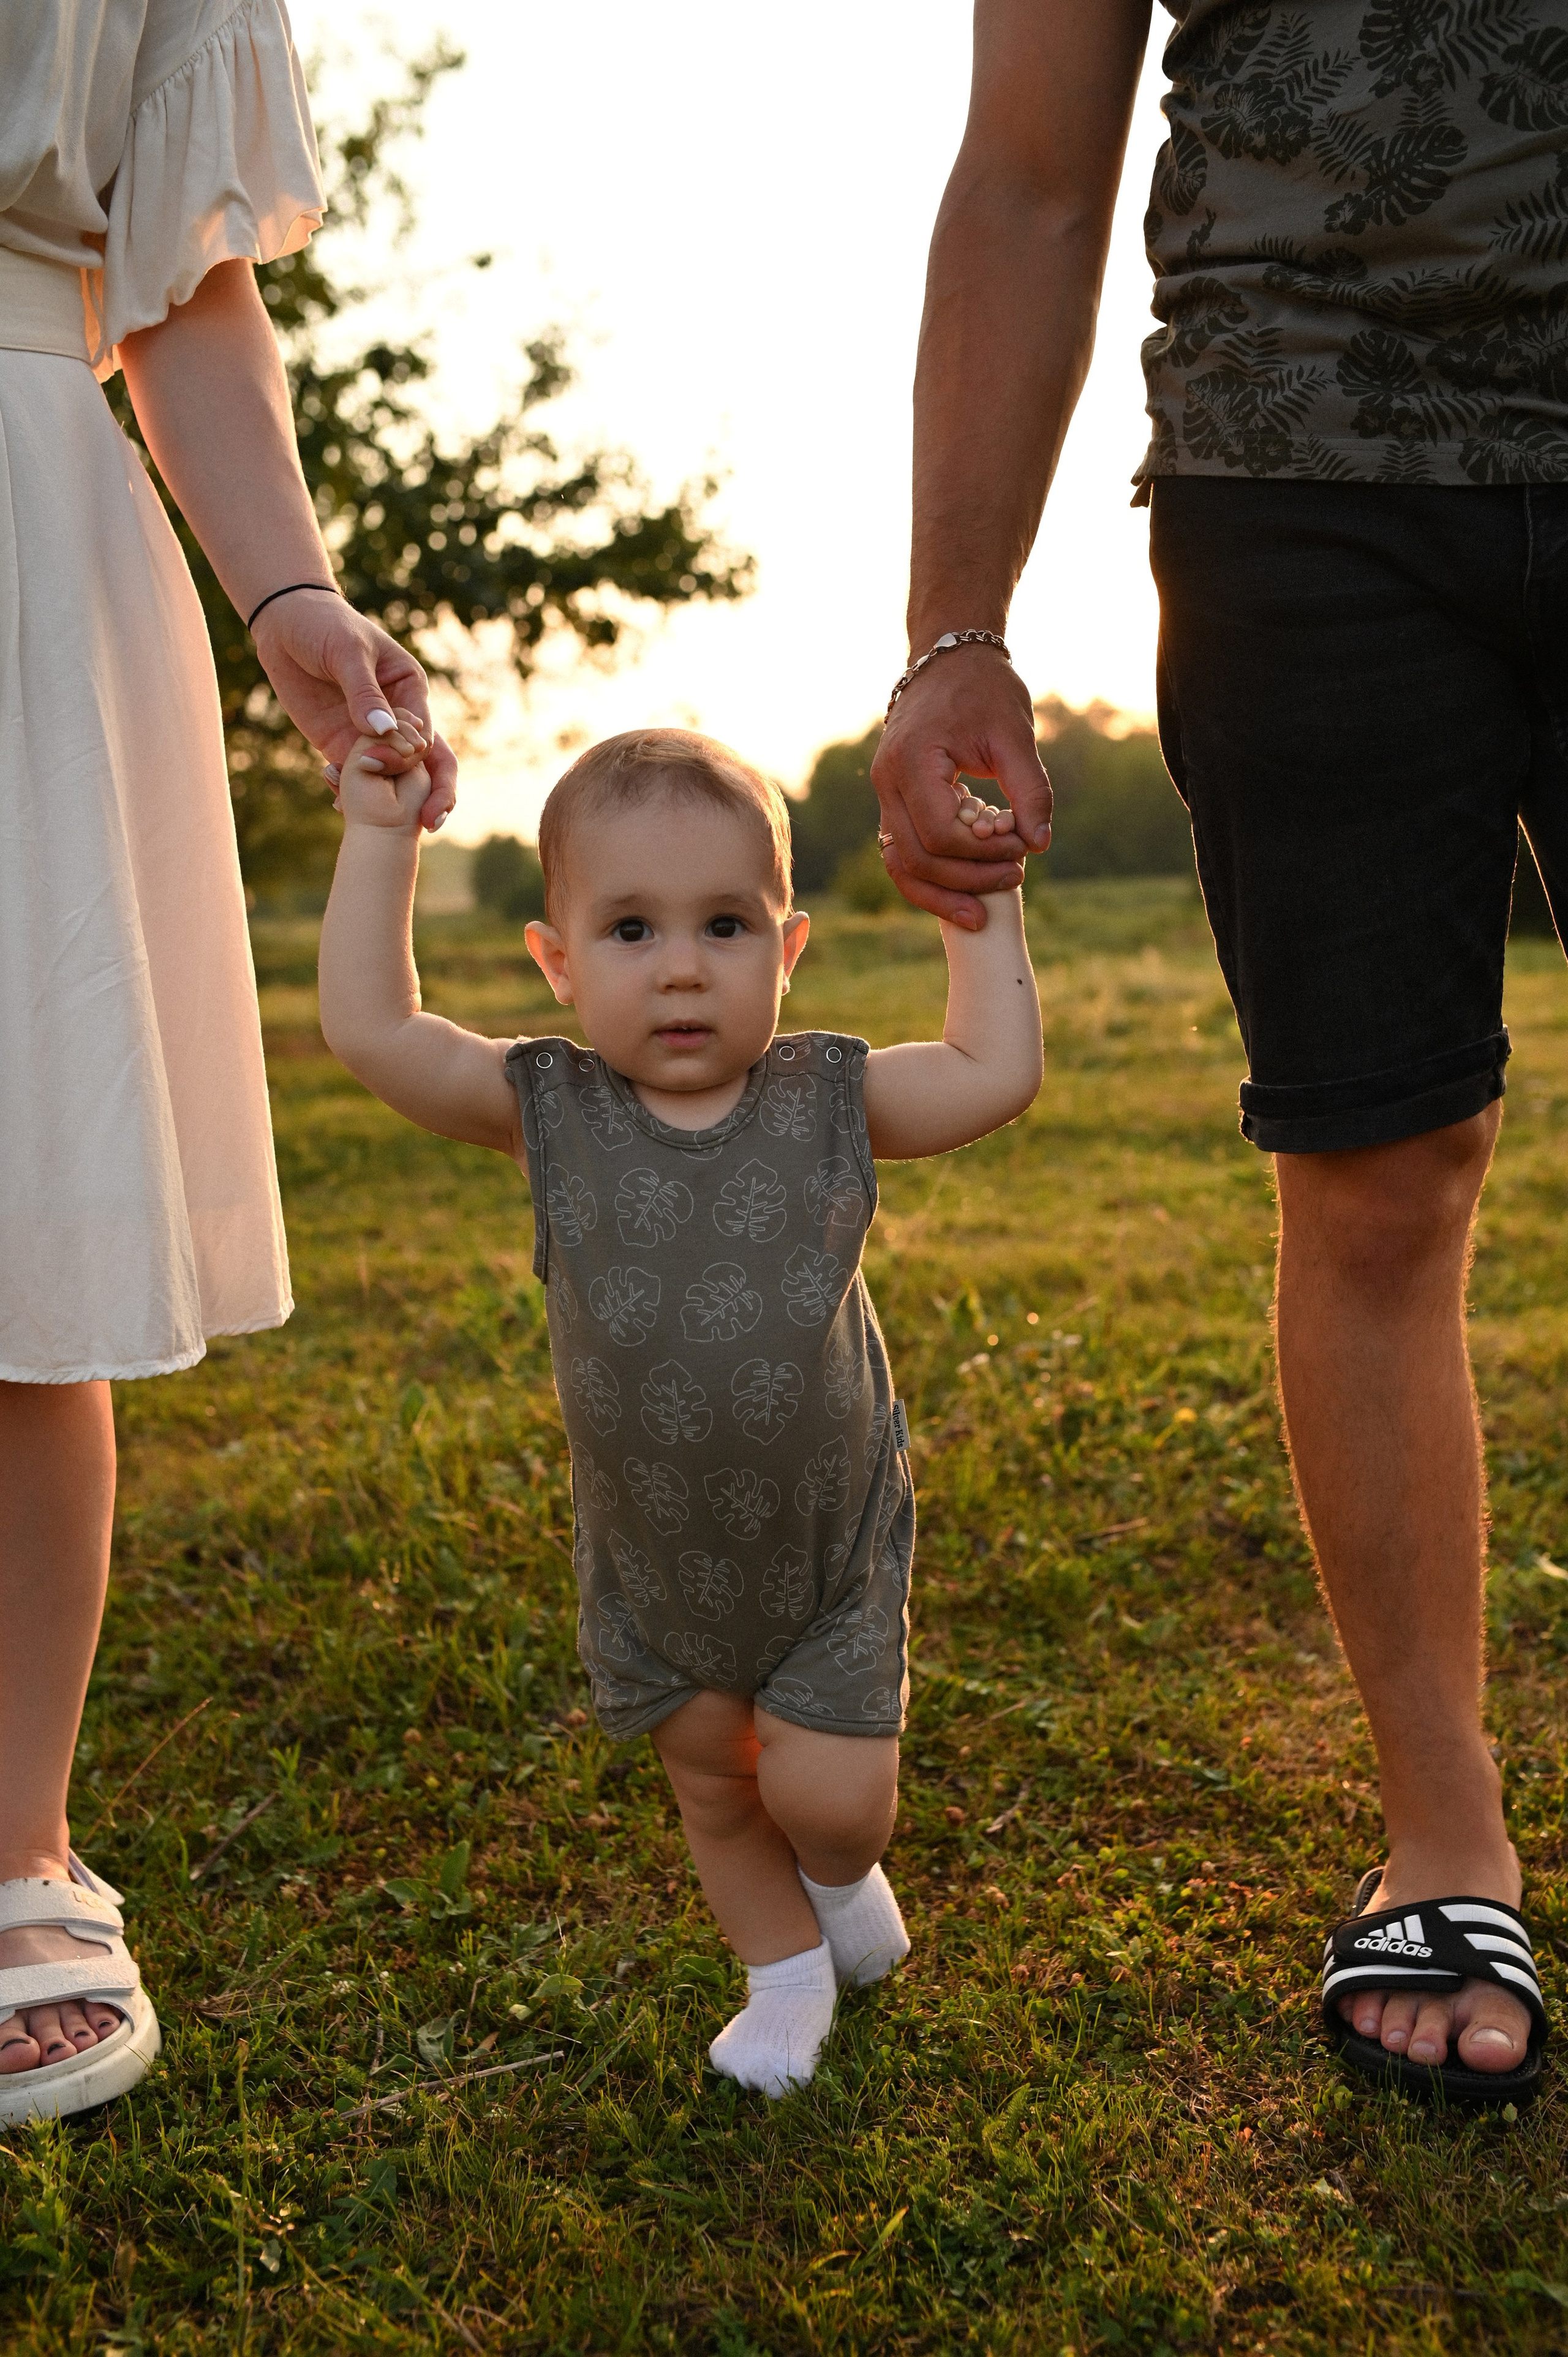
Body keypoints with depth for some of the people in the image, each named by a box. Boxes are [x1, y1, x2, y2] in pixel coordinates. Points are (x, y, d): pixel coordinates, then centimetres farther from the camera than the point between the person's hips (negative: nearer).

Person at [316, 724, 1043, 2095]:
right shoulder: (551, 1112, -11)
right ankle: (789, 1972, 46)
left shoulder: (831, 1101, -10)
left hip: (831, 1549, -1)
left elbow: (998, 1071, -8)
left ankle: (842, 1872, 38)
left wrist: (979, 899, -6)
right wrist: (379, 839, -14)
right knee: (710, 1781, 18)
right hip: (652, 1562, 2)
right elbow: (369, 1029, -16)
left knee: (830, 1796, 0)